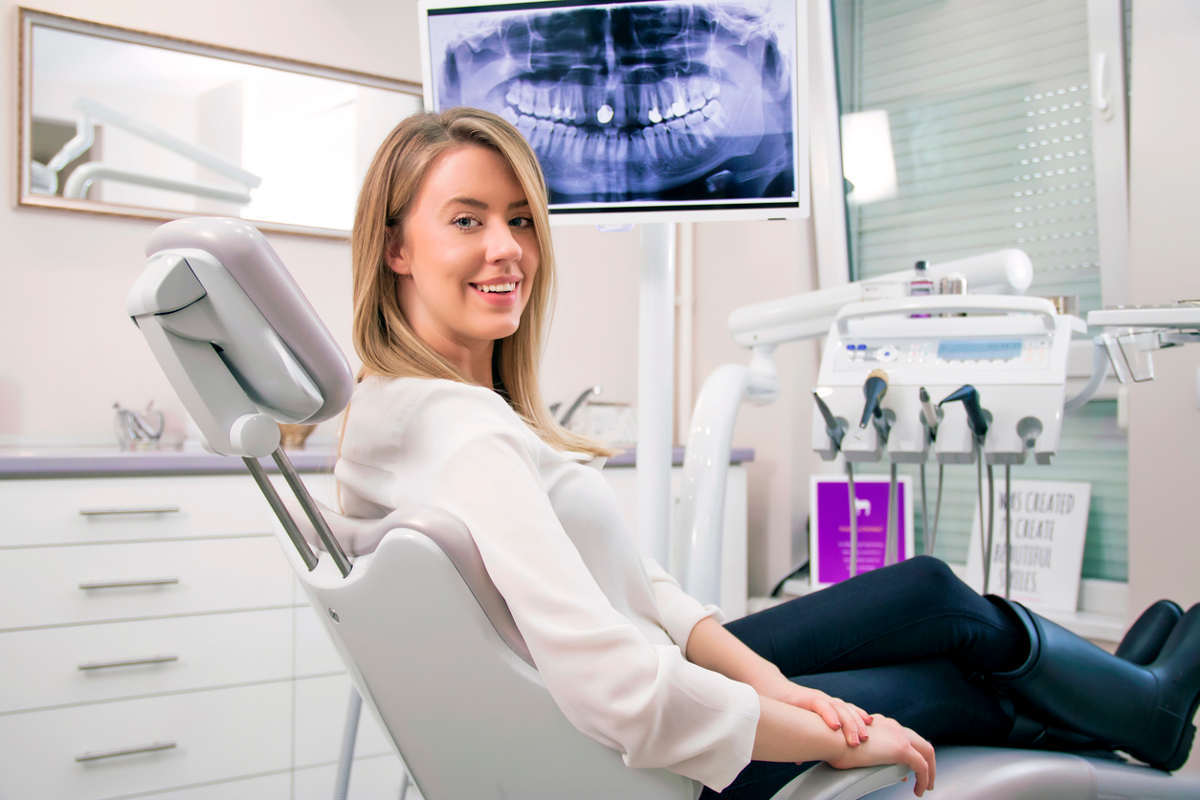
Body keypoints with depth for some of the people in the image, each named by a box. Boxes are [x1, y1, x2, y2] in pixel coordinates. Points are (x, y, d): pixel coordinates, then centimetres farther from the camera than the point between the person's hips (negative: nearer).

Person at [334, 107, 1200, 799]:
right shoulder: (462, 434, -31)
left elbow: (632, 578, 2)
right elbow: (619, 688, -37)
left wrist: (764, 679, -9)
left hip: (664, 691, 9)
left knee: (932, 591, 16)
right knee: (963, 688, 11)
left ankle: (1125, 687, 43)